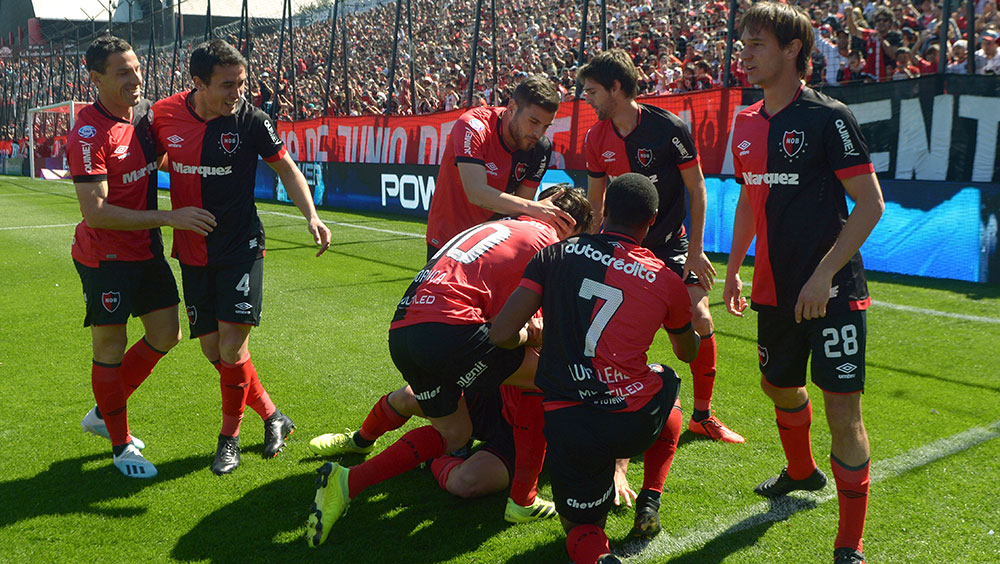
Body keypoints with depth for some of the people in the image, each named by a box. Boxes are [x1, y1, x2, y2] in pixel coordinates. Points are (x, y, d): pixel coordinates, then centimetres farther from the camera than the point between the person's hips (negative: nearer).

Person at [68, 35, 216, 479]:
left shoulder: (145, 111, 1)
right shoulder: (88, 135, -21)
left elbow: (157, 159, 22)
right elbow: (95, 212, -27)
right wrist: (168, 218, -28)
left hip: (146, 250, 8)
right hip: (105, 258, -8)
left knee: (166, 335, 12)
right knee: (110, 349, 3)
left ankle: (103, 414, 32)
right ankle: (121, 446, 21)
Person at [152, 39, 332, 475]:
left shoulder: (250, 119, -11)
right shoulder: (164, 115, -5)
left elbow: (286, 168, 1)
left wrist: (311, 216, -13)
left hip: (240, 246, -3)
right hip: (192, 251, 3)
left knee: (232, 342, -11)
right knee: (212, 349, 4)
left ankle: (229, 436, 10)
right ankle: (271, 416, 24)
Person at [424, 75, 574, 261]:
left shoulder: (541, 147, -6)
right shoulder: (472, 127, -22)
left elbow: (519, 208, -5)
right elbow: (476, 193, -34)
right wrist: (532, 207, -42)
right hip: (447, 241, -4)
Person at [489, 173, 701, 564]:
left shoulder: (556, 254, 2)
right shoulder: (667, 282, 3)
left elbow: (501, 335, -4)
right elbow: (688, 353, 23)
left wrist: (529, 334, 20)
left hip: (568, 429, 0)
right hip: (636, 425, 1)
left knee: (581, 529, 25)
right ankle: (649, 503, 27)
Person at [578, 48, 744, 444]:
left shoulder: (669, 128, -15)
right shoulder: (596, 138, -2)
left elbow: (696, 188, -7)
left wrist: (695, 249, -9)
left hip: (671, 243, -3)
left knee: (700, 319, -12)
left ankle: (702, 415, 8)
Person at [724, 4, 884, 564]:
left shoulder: (828, 117, -12)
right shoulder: (747, 124, 9)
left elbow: (871, 205, -13)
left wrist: (823, 276, -20)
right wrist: (733, 269, 18)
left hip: (833, 292, -7)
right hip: (776, 290, 7)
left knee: (843, 407, -8)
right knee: (780, 386, 22)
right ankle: (802, 472, 51)